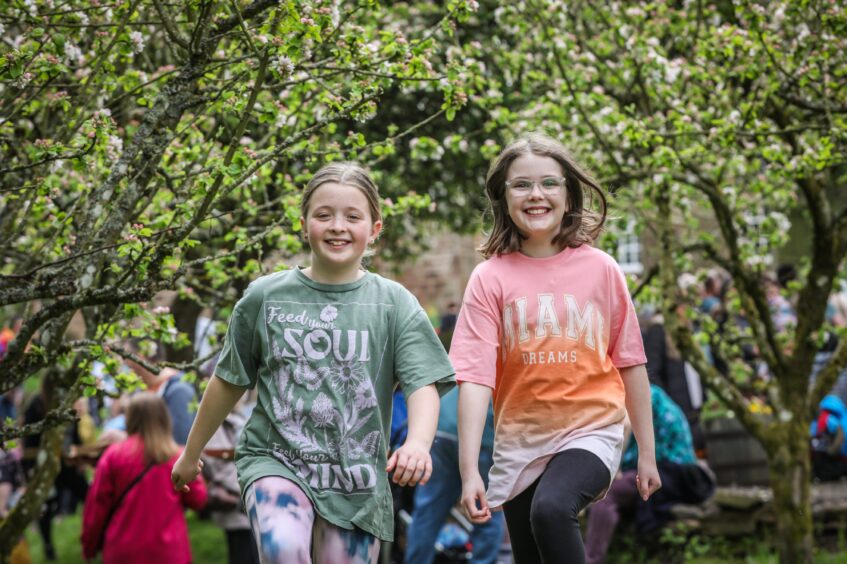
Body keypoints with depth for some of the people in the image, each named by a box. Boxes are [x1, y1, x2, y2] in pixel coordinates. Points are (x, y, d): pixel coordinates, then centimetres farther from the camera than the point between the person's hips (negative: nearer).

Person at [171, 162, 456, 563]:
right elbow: (228, 382, 14)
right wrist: (191, 453, 22)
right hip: (275, 459, -1)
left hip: (356, 475, 1)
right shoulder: (265, 297, 3)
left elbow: (423, 384, -9)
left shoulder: (394, 304, 1)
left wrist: (417, 443, -29)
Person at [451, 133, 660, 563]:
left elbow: (630, 363, 5)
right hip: (520, 442, 2)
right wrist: (469, 470, -20)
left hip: (590, 431, -2)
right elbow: (474, 376, -12)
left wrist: (647, 453, 6)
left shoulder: (600, 269, -2)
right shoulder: (491, 278, -5)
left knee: (551, 508, -31)